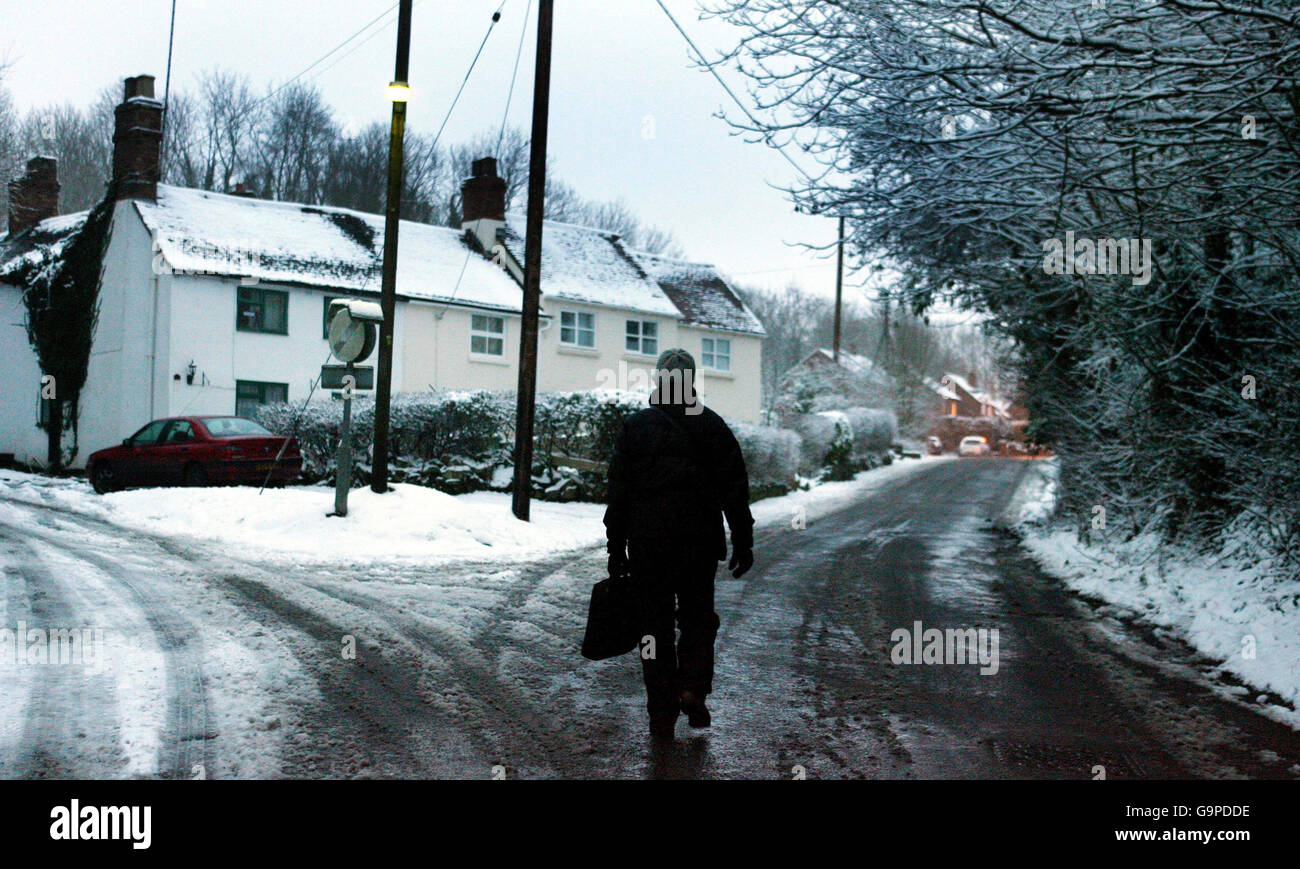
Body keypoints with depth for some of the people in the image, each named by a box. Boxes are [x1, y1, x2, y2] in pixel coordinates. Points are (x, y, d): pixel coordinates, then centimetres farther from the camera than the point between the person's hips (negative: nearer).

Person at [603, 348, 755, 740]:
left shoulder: (634, 426, 4)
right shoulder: (711, 425, 3)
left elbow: (618, 492, 2)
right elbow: (734, 490, 0)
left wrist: (616, 548, 6)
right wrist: (743, 542, 5)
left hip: (647, 542, 0)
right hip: (700, 541, 0)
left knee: (655, 625, 7)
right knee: (698, 617, 16)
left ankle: (662, 714, 7)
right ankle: (692, 690, -3)